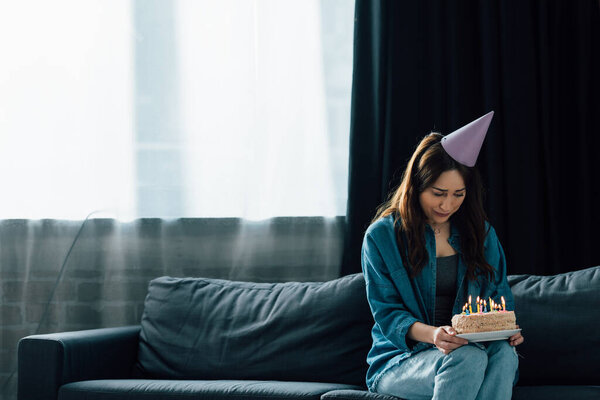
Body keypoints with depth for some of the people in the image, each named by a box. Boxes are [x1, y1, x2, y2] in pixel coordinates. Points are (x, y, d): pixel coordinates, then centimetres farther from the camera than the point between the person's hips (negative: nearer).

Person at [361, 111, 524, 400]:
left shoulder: (482, 234, 13)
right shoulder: (382, 236, 1)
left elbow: (501, 298, 16)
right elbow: (387, 313, -5)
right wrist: (432, 335, -26)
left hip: (472, 349, 3)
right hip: (399, 361, -3)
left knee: (503, 353, -33)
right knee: (468, 359, -36)